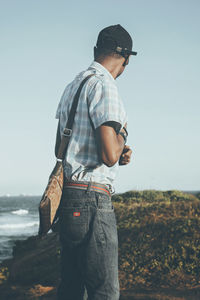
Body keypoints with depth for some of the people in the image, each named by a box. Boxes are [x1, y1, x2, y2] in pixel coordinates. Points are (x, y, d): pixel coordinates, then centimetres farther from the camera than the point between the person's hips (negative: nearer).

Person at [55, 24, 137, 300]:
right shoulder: (104, 86, -11)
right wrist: (121, 135, 2)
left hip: (68, 195, 10)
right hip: (92, 197, -10)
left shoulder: (72, 87, 17)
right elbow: (109, 155, -20)